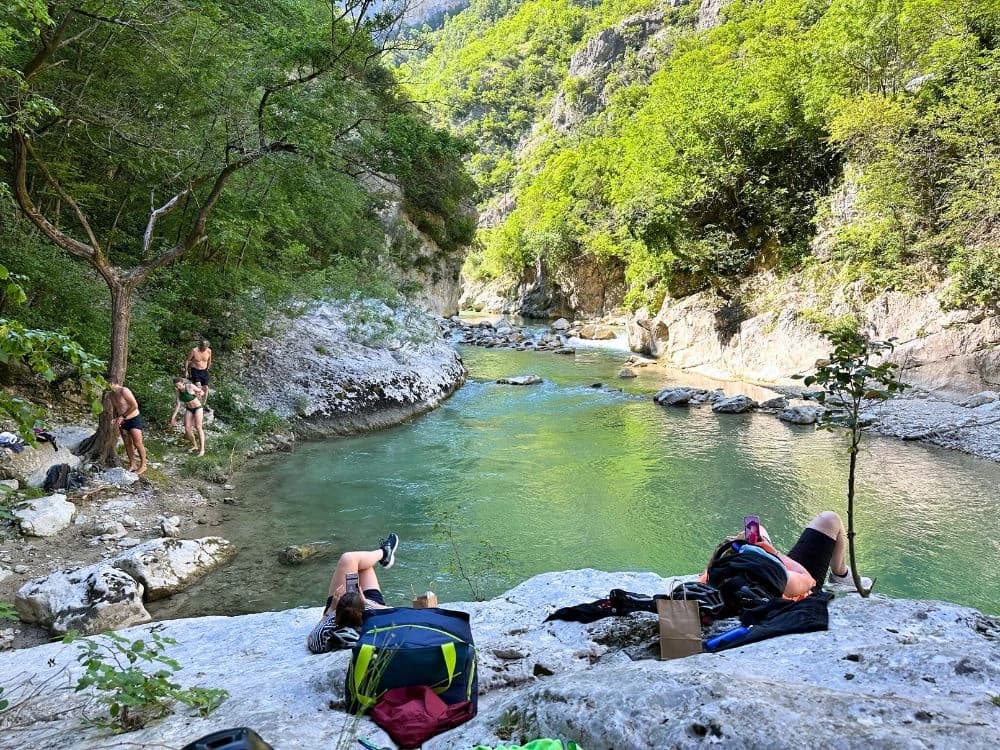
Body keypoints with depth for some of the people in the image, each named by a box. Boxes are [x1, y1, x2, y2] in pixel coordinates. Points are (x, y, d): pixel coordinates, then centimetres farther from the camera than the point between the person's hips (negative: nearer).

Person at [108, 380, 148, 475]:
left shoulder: (124, 391, -17)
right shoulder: (112, 395, 7)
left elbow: (135, 405, -20)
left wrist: (123, 416, -18)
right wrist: (116, 419, -1)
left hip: (134, 420, -8)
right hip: (123, 421, 8)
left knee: (137, 444, -7)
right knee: (127, 444, 9)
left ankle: (143, 465, 4)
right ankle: (132, 465, 18)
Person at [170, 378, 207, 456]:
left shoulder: (190, 386, -18)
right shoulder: (178, 391, -4)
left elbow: (202, 391, -2)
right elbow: (178, 404, 1)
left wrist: (200, 394, -22)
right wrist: (173, 416, -1)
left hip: (198, 408, -5)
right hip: (189, 409, 5)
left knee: (198, 427, -17)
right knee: (187, 429, -2)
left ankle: (202, 449, -17)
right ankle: (195, 446, 20)